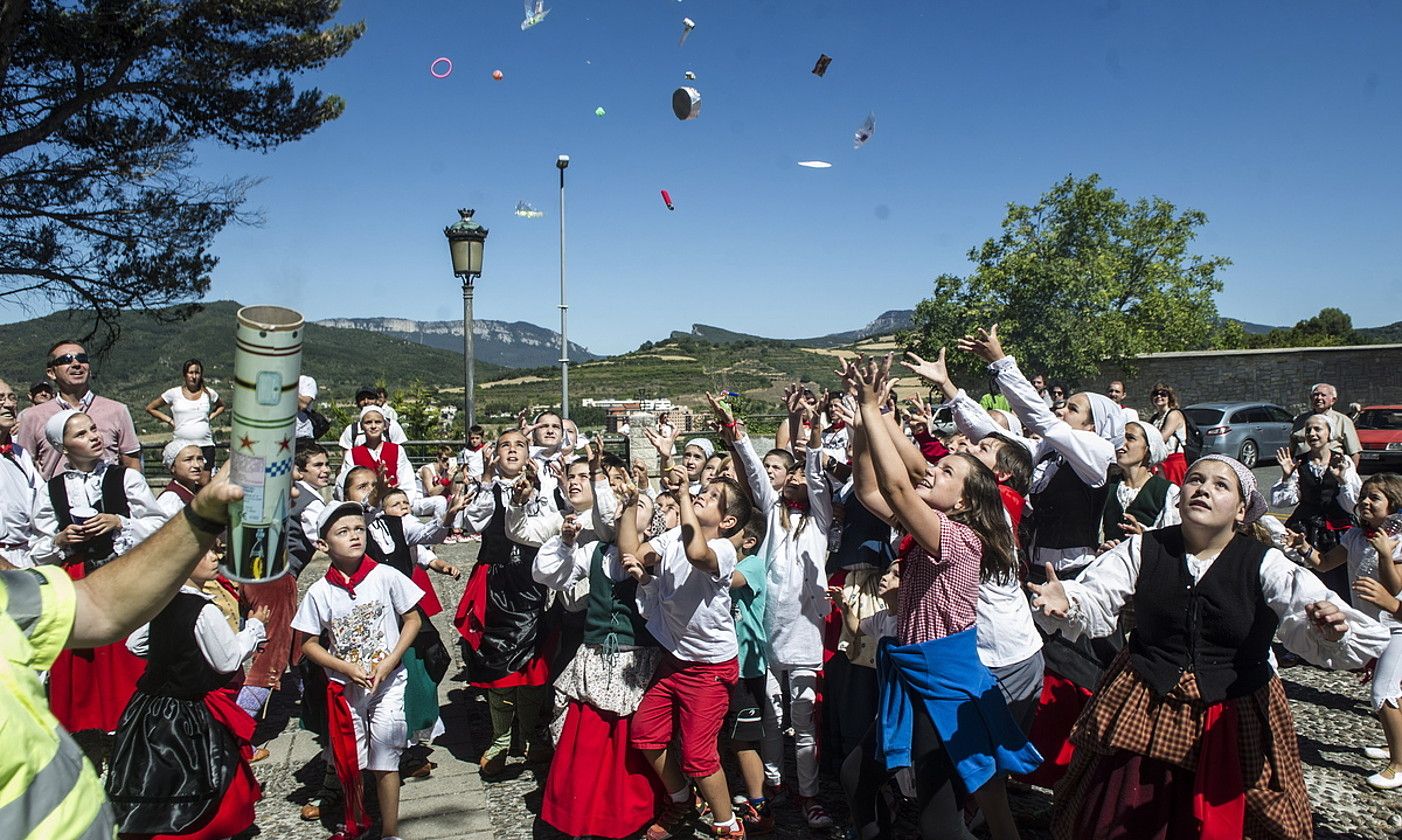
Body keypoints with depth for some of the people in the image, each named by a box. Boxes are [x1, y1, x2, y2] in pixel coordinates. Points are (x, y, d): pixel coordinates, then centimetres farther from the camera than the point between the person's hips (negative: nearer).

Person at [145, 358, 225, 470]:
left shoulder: (209, 393, 8)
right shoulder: (174, 393, 4)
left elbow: (222, 406, 28)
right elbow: (150, 408, 13)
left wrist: (211, 416, 10)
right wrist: (169, 420, 3)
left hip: (205, 445, 1)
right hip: (181, 446, -1)